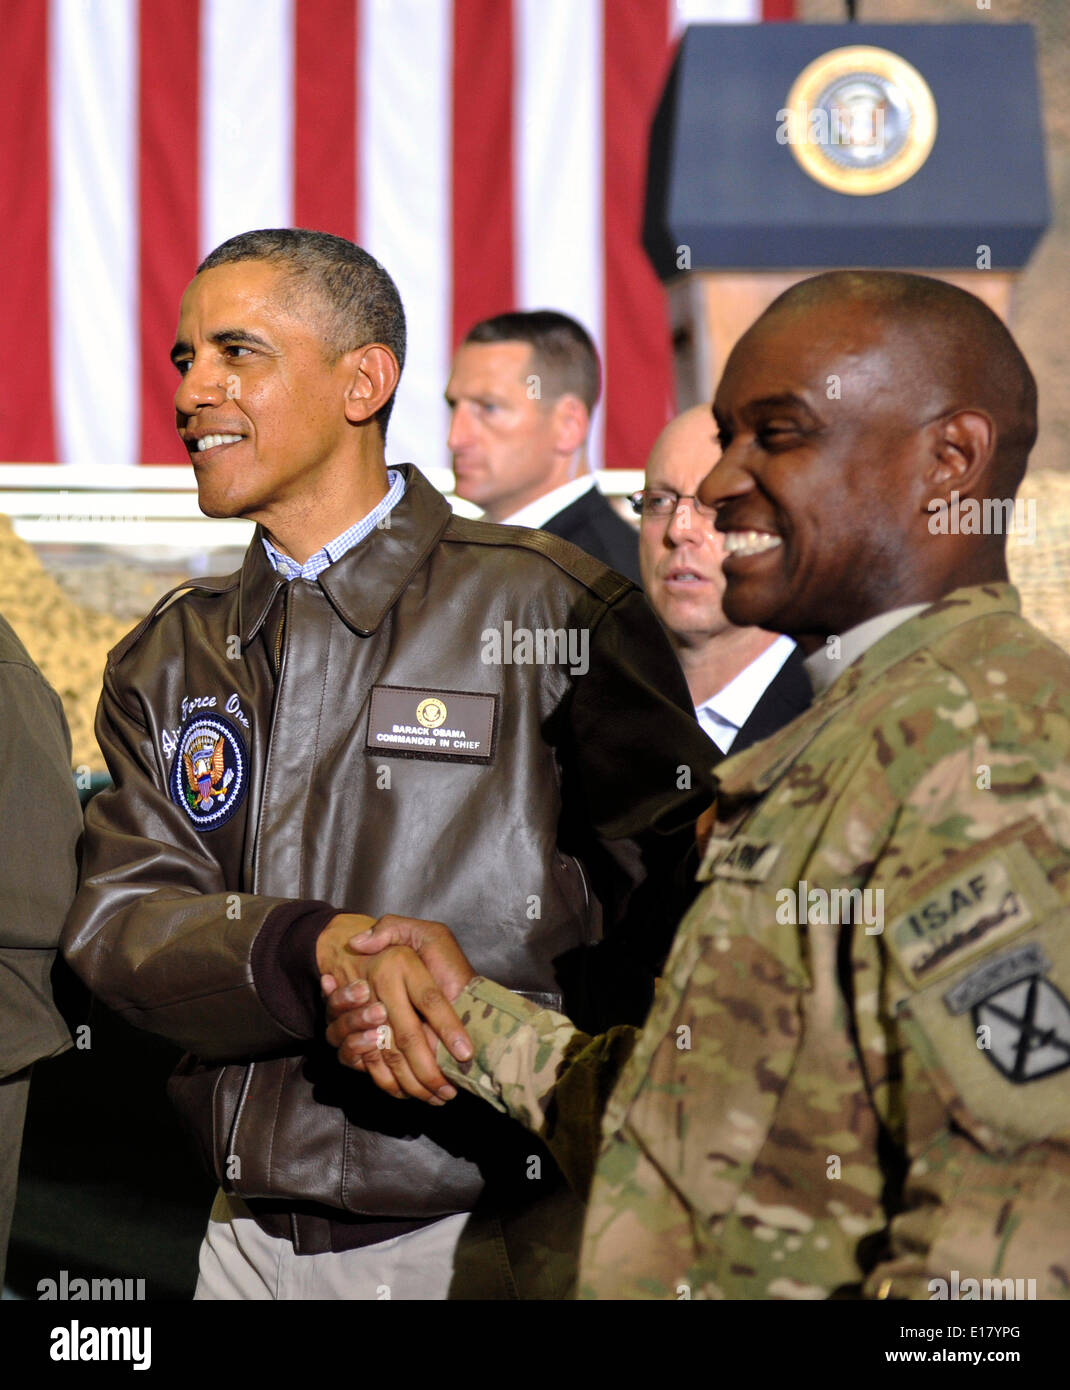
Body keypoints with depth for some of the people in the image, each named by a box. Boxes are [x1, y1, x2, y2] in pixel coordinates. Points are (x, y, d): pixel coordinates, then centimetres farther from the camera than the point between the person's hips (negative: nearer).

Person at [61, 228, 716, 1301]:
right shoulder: (167, 661, 10)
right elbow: (118, 922, -3)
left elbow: (674, 906, -7)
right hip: (250, 1239, 4)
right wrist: (319, 953, -22)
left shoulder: (556, 611, -6)